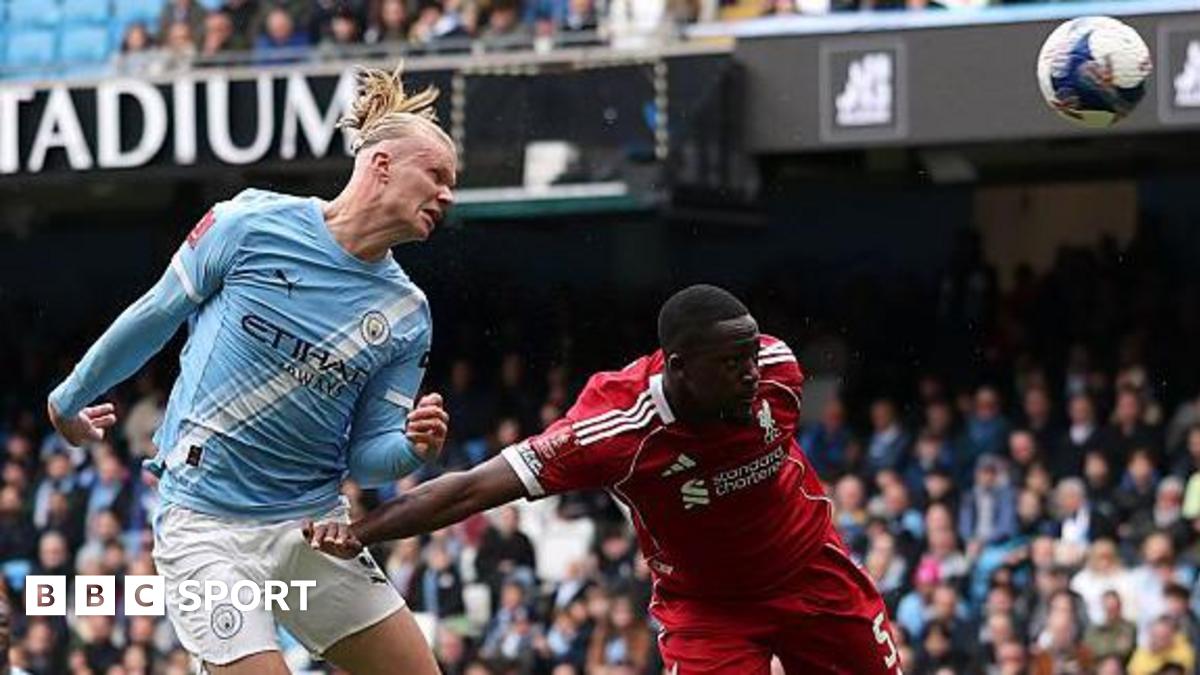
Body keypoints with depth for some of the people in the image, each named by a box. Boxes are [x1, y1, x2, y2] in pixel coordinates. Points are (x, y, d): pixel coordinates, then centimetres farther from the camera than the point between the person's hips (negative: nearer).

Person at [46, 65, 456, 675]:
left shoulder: (407, 315, 2)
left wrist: (412, 448, -17)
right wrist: (70, 399, 17)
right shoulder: (254, 224, -9)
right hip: (207, 526, -5)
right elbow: (154, 316, 5)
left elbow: (365, 459, 5)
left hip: (314, 522, 5)